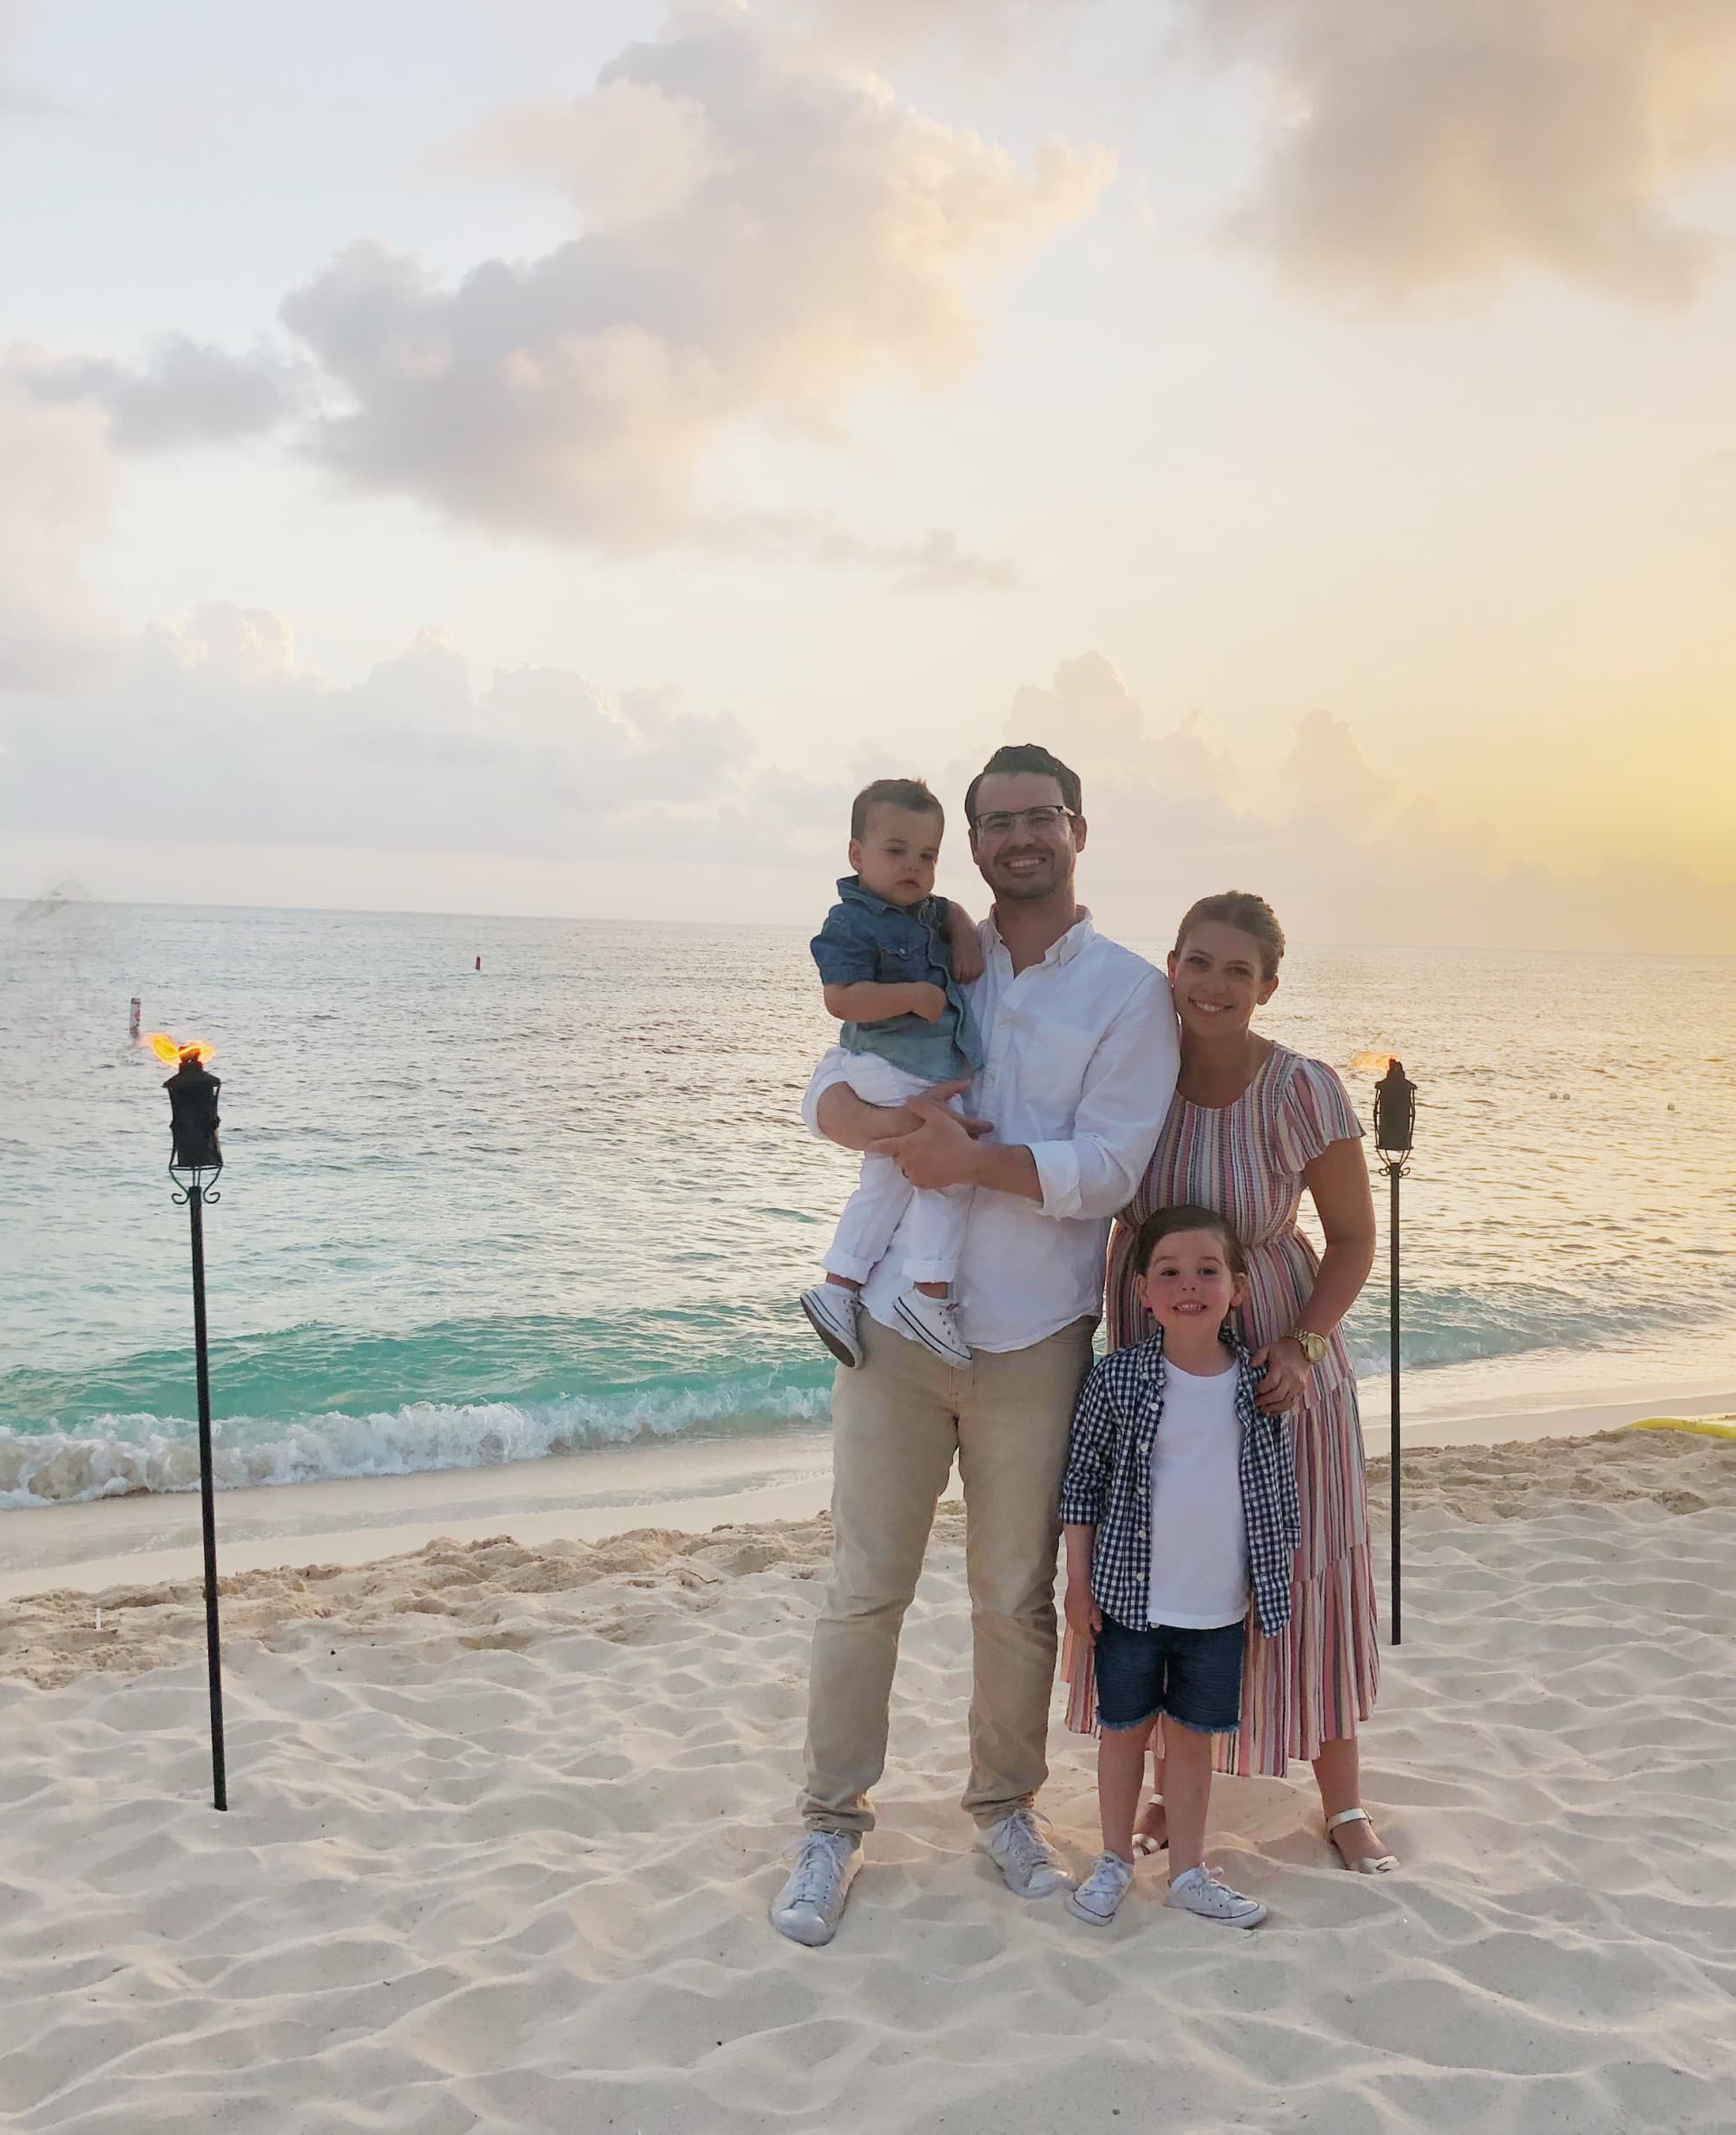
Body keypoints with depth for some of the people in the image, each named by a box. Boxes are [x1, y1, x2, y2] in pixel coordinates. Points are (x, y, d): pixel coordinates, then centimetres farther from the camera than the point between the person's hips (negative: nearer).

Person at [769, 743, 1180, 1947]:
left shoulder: (1130, 992, 0)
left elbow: (1108, 1171, -10)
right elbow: (827, 1096, 2)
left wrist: (975, 1159, -23)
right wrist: (895, 1129, -20)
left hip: (1034, 1340, -1)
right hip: (894, 1320, 1)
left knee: (1017, 1596, 12)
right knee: (866, 1587, 6)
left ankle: (1006, 1803, 33)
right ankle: (835, 1821, 22)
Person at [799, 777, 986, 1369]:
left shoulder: (923, 911, 13)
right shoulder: (852, 923, -14)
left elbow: (951, 913, 34)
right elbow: (841, 998, -23)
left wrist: (964, 937, 11)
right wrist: (915, 995, -23)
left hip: (932, 1076, 10)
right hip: (895, 1075, -10)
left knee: (883, 1186, 15)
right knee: (951, 1175, -13)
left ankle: (837, 1287, 23)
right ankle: (930, 1295, -8)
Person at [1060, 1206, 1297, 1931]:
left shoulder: (1260, 1387, -5)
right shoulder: (1117, 1379, -11)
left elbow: (1279, 1488, 6)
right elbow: (1082, 1480, -3)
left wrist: (1278, 1582, 7)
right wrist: (1079, 1583, -3)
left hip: (1220, 1607, 1)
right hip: (1130, 1598, -1)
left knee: (1193, 1737, 14)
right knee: (1123, 1729, 13)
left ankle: (1188, 1871, 30)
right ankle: (1114, 1862, 32)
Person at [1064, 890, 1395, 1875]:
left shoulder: (1302, 1090, -18)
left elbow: (1355, 1238, -8)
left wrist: (1304, 1346, -20)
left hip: (1274, 1358, -2)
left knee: (1304, 1571, 8)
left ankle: (1344, 1801, 28)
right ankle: (1171, 1783, 32)